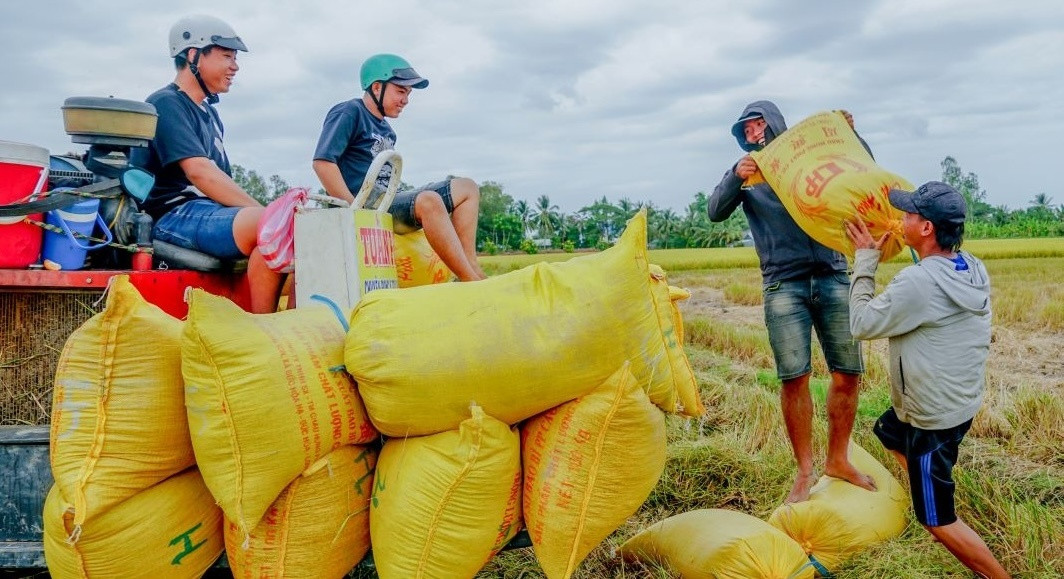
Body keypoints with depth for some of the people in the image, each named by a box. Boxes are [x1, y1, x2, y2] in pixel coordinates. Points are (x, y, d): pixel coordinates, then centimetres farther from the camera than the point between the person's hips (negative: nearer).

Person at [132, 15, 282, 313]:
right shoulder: (166, 103, -5)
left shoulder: (208, 111, 23)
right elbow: (200, 173, -18)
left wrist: (260, 211, 4)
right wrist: (262, 211, -22)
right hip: (175, 215, -9)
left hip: (210, 210, 9)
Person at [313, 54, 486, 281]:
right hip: (364, 204, -10)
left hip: (386, 202, 10)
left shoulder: (385, 129, 23)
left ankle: (471, 268, -14)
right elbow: (322, 162, -16)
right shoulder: (348, 113, -4)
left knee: (466, 188, 1)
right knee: (429, 201, -35)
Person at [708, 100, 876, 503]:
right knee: (794, 379, -5)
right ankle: (804, 471, 8)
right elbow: (716, 211, -4)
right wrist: (735, 178, -22)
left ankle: (838, 460, 22)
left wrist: (850, 136, -6)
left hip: (833, 278, 2)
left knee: (848, 373, 4)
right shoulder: (746, 172, 9)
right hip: (783, 285, -1)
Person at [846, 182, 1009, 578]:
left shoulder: (918, 282, -31)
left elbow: (863, 324, -17)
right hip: (962, 402, 9)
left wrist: (865, 259, -11)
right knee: (888, 431, 35)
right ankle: (924, 490, 47)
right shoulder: (974, 269, -5)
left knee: (938, 520, 7)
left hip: (933, 418, -9)